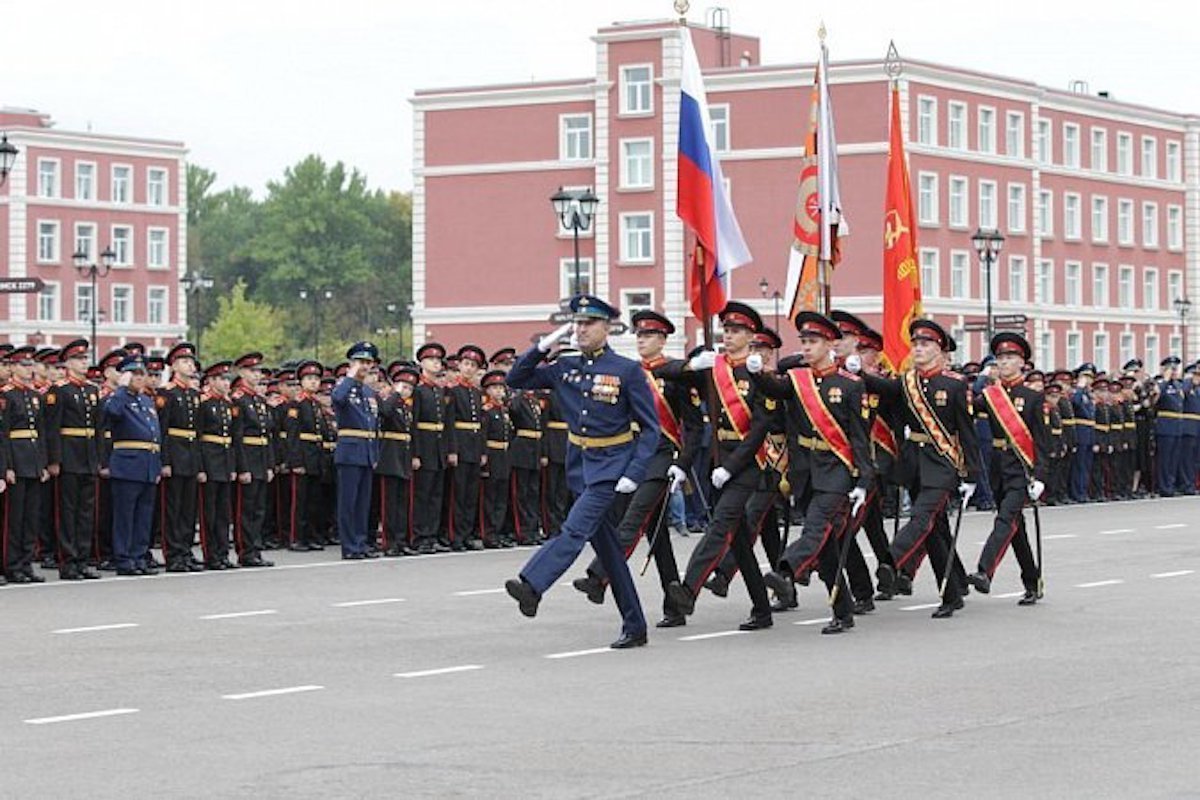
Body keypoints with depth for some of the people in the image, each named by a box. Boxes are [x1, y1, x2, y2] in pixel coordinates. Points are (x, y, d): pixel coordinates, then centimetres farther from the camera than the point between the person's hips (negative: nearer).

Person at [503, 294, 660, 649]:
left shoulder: (628, 371, -8)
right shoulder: (565, 368, 7)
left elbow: (650, 428, -7)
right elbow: (516, 380, 10)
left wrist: (634, 474, -18)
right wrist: (542, 348, -4)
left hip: (611, 467, -6)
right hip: (580, 465, 6)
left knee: (576, 529, -23)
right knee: (607, 547, 8)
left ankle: (531, 586, -37)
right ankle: (634, 627, 14)